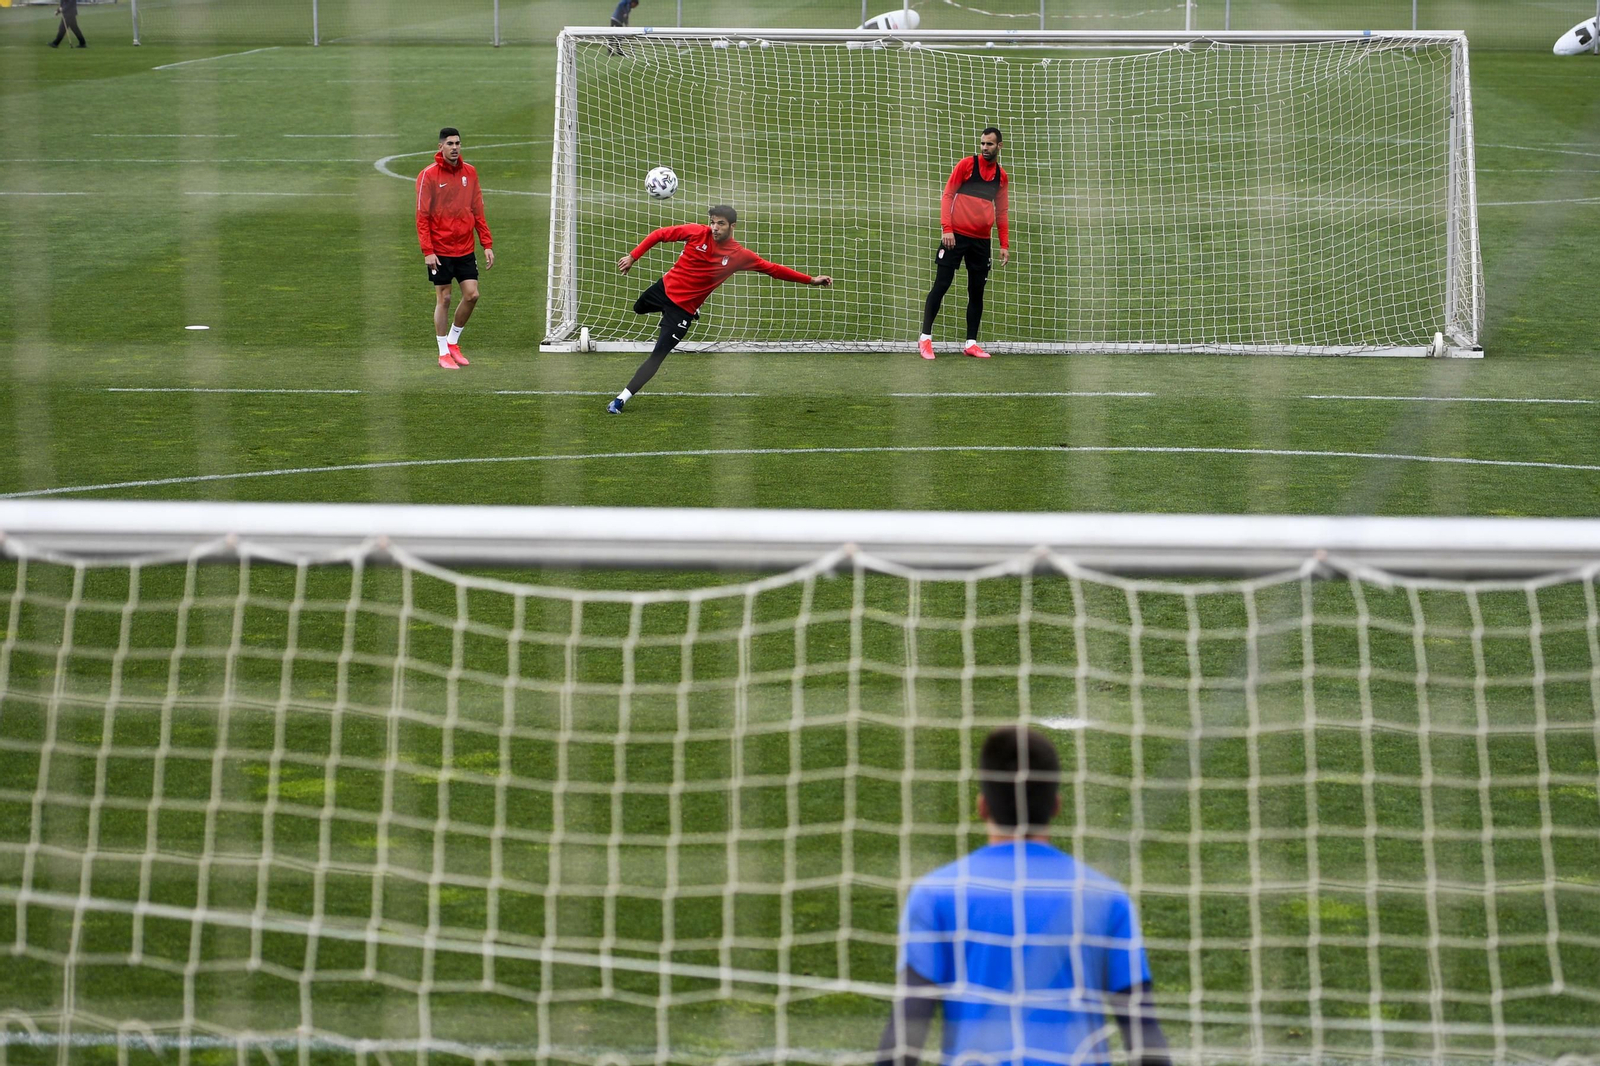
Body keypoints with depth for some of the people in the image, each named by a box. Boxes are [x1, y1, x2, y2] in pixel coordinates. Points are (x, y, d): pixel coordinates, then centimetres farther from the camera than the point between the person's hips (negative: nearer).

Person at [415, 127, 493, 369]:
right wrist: (427, 251, -16)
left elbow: (478, 211, 10)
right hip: (440, 250, -4)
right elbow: (422, 217, -9)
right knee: (444, 299, 1)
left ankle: (453, 342, 20)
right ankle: (444, 352, 11)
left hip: (465, 248, 4)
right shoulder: (428, 176, -8)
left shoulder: (470, 172, 6)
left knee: (472, 294, -1)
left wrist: (487, 244, 4)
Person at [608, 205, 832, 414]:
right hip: (665, 287, 3)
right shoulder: (698, 233, -15)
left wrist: (811, 280, -8)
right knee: (638, 309, 34)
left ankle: (622, 398, -4)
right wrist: (633, 256, -12)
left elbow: (773, 269, -6)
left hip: (683, 308, -3)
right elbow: (660, 234, -7)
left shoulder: (739, 256, -15)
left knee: (657, 356, -7)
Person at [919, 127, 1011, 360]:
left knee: (977, 292, 4)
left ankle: (971, 343, 11)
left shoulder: (1001, 176, 10)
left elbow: (1002, 212, 15)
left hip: (981, 241, 4)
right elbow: (947, 195, -4)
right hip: (956, 235, -4)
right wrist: (947, 229, -14)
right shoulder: (967, 164, -2)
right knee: (941, 286, -4)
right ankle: (925, 338, 2)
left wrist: (1005, 245, 8)